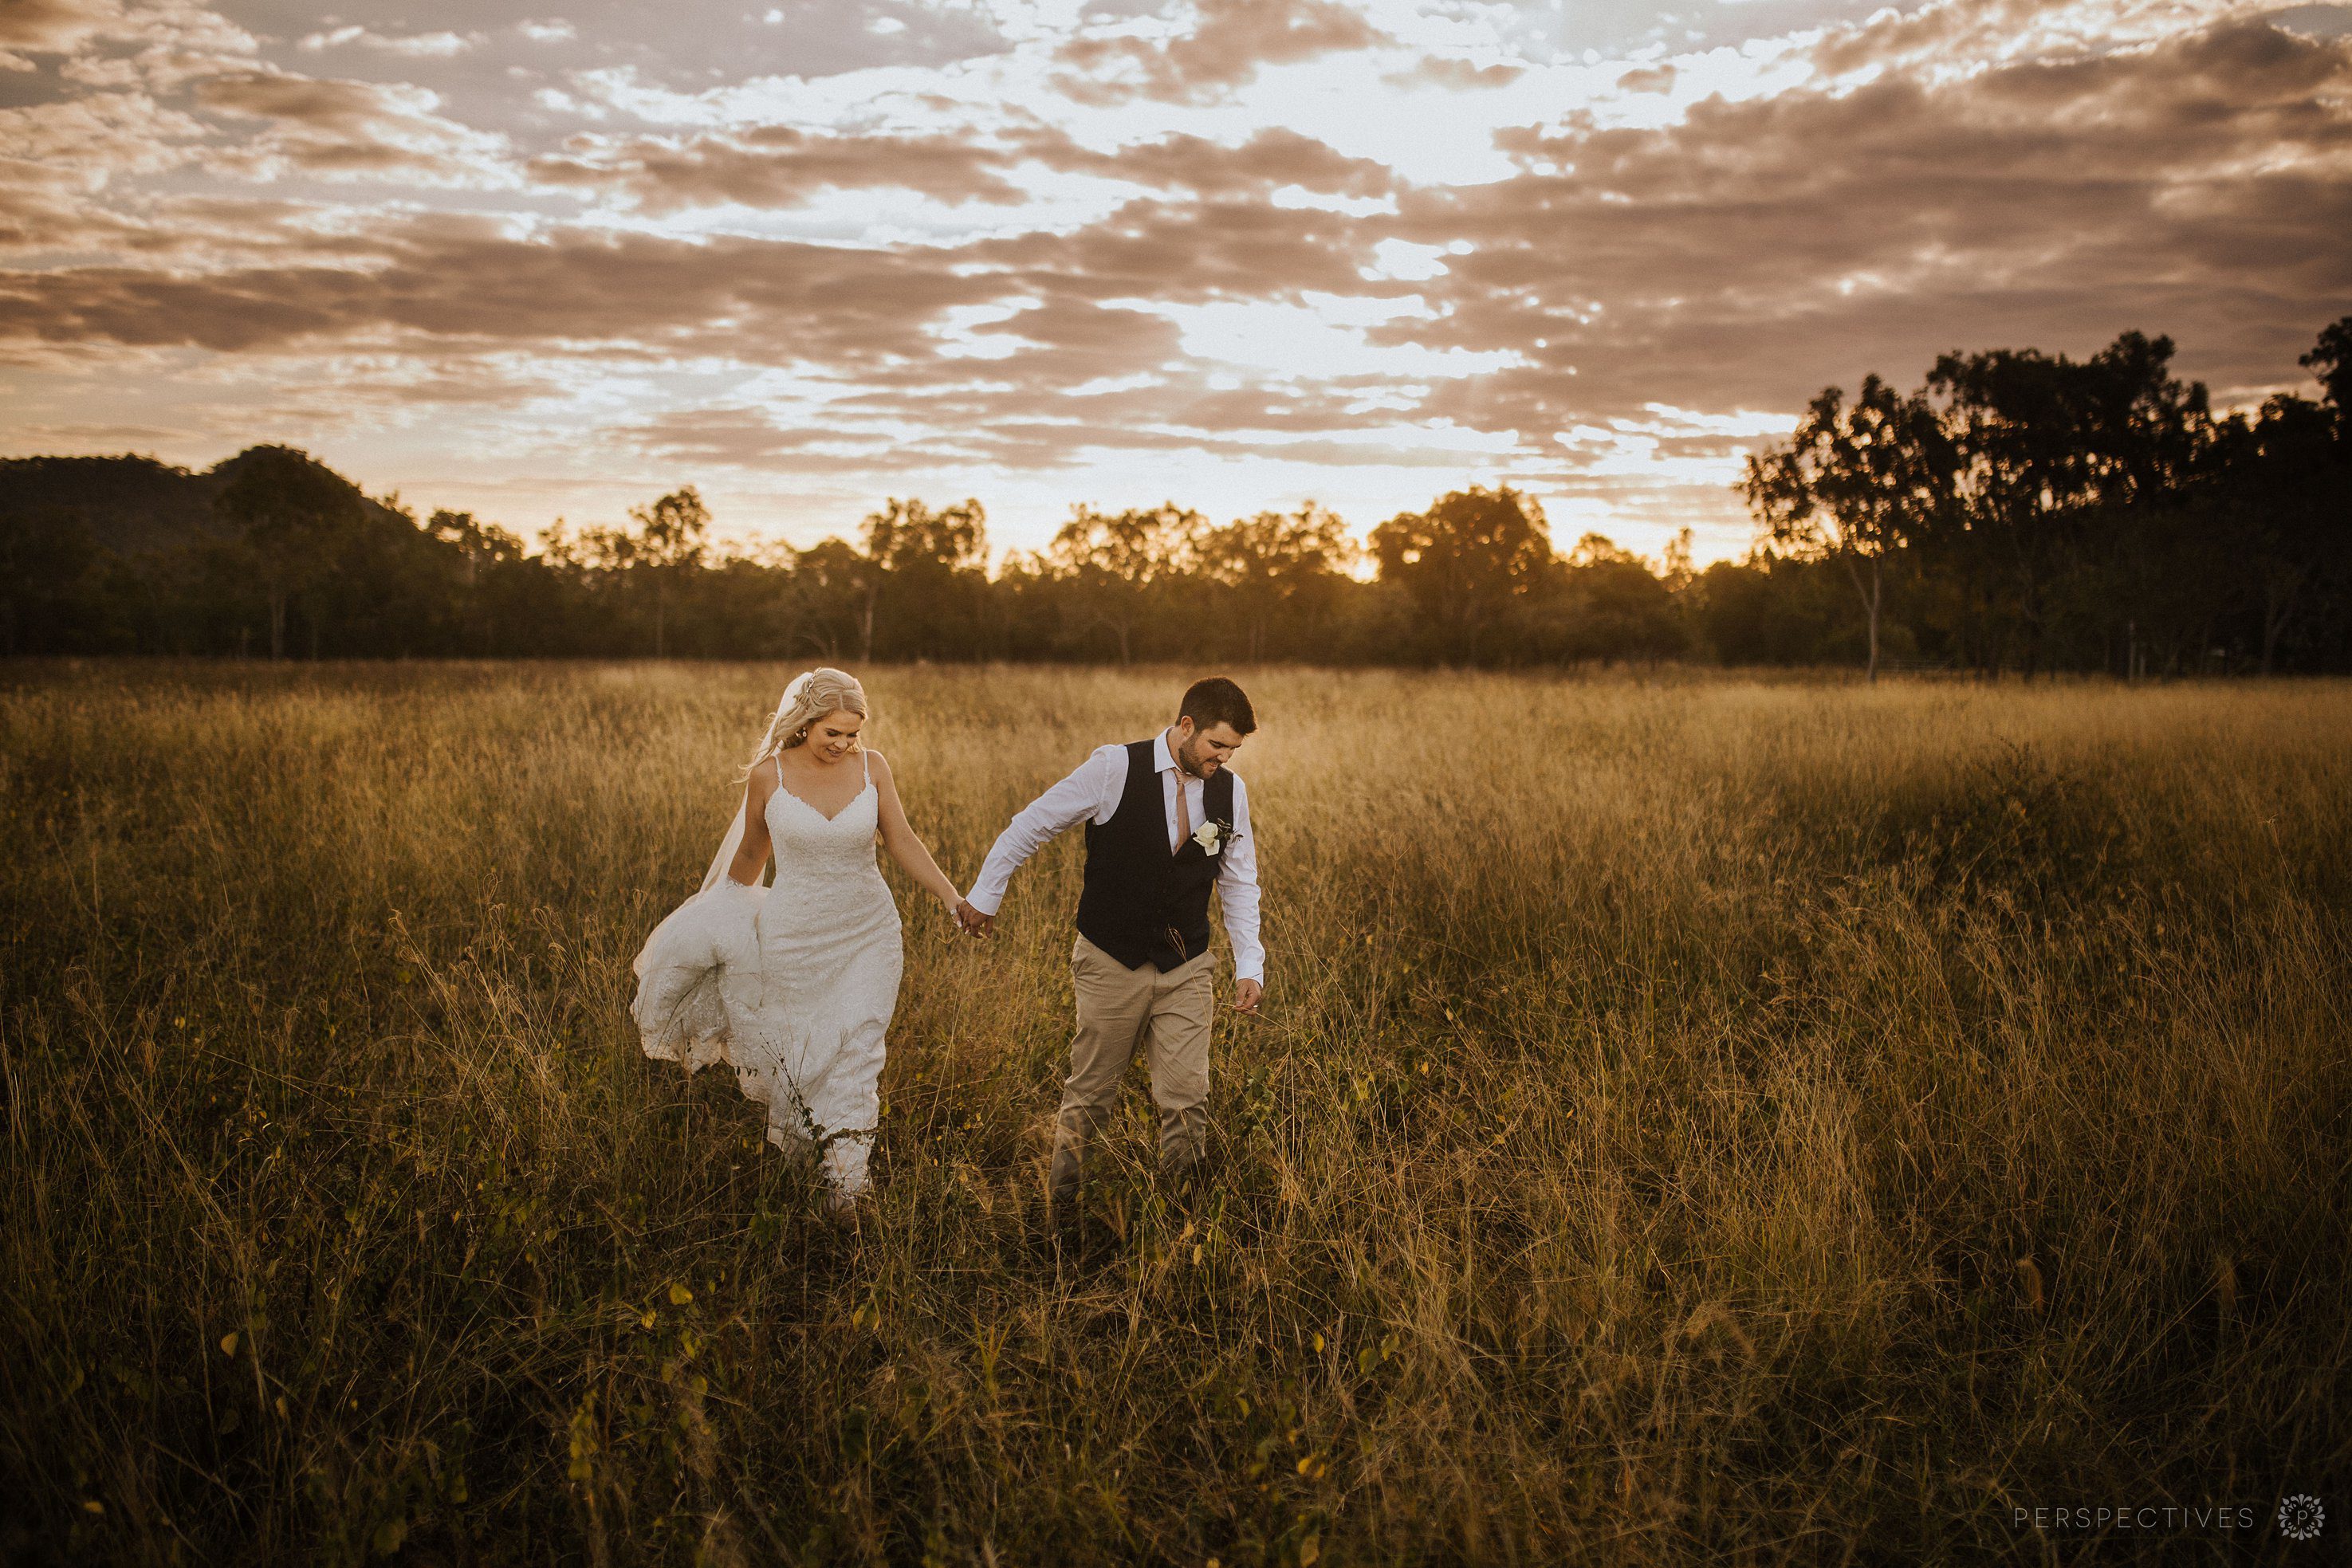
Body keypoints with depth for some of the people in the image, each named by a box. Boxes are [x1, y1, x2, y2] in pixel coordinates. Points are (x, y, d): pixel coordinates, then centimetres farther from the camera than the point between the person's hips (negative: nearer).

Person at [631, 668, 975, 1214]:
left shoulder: (871, 767, -6)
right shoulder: (768, 776, -9)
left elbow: (902, 841, -3)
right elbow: (750, 853, 7)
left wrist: (953, 898, -12)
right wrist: (719, 912, 18)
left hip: (867, 934, 0)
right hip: (795, 937, 0)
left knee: (854, 1052, -4)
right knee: (795, 1050, 13)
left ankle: (846, 1177, 6)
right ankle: (797, 1145, 39)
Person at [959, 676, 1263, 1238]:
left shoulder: (1231, 791, 0)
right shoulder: (1114, 768, -13)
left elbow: (1240, 885, 10)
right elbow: (1031, 824, -3)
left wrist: (1249, 966, 2)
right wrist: (984, 895, 3)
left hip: (1185, 970, 3)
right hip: (1111, 965, -3)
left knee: (1187, 1102, -1)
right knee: (1089, 1099, 8)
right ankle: (1061, 1216, 27)